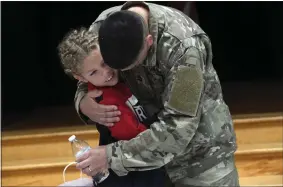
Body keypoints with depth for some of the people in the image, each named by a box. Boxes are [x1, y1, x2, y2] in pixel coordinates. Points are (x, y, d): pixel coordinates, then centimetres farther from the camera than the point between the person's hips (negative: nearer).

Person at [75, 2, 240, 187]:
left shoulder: (183, 45, -33)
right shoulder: (101, 28, -18)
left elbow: (178, 129, -32)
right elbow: (88, 82, -1)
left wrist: (113, 155, -33)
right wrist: (83, 102, -24)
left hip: (201, 147, -4)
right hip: (146, 141, 4)